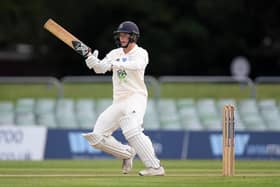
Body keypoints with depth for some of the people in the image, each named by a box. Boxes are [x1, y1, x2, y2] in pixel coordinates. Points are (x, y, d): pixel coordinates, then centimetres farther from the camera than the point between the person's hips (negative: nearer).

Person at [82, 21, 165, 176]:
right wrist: (93, 62, -24)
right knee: (97, 137, 1)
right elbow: (100, 68, -1)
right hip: (118, 101, 7)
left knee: (132, 131, -31)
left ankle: (155, 167, -32)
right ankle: (127, 154, 19)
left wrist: (115, 64, -39)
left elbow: (137, 65, -26)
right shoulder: (115, 54, 14)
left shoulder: (140, 53, -3)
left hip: (135, 98, -7)